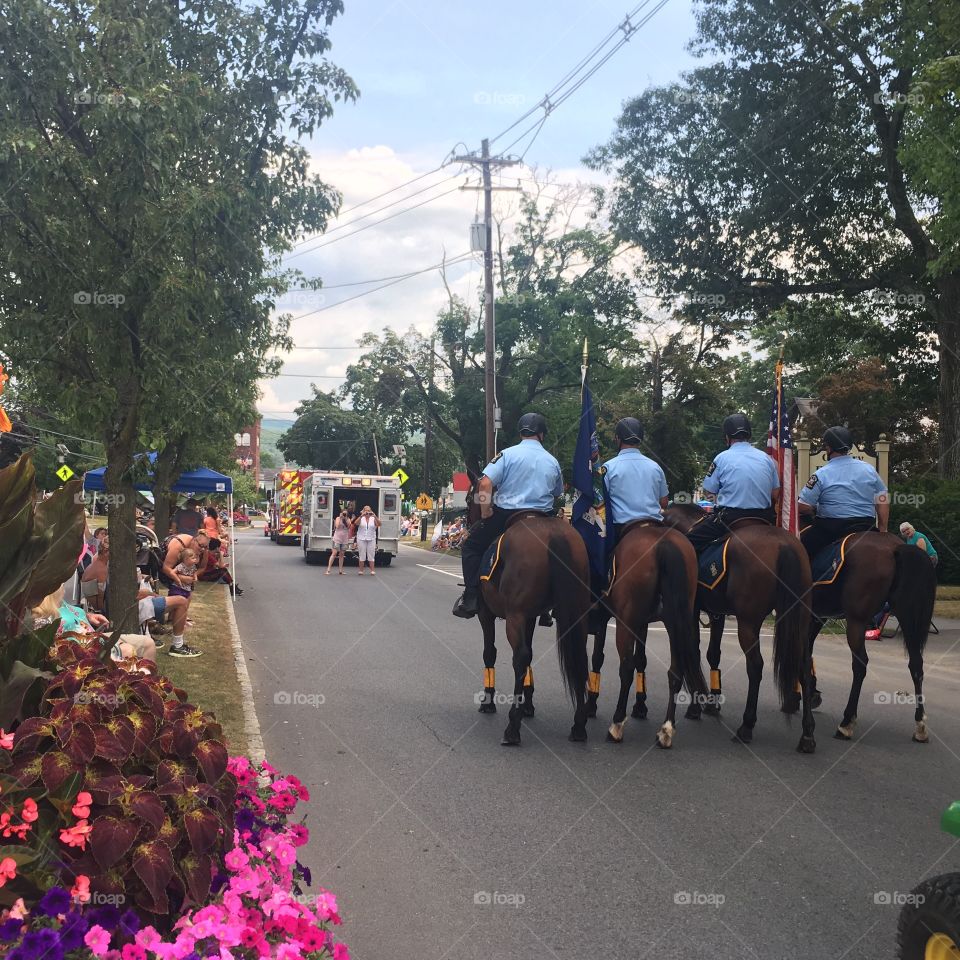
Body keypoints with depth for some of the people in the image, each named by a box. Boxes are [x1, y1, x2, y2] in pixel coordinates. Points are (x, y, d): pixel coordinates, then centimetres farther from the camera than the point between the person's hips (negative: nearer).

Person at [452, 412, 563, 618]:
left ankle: (471, 598, -1)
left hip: (505, 514, -3)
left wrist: (486, 513, -6)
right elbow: (557, 494, 18)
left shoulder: (508, 454, -4)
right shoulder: (553, 462, 8)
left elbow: (485, 483, -15)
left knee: (472, 547, 13)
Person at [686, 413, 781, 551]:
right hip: (762, 520, 5)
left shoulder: (722, 458, -4)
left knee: (691, 541, 2)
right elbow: (775, 495, 9)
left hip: (730, 519, -4)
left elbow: (709, 491, 0)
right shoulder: (767, 458, 7)